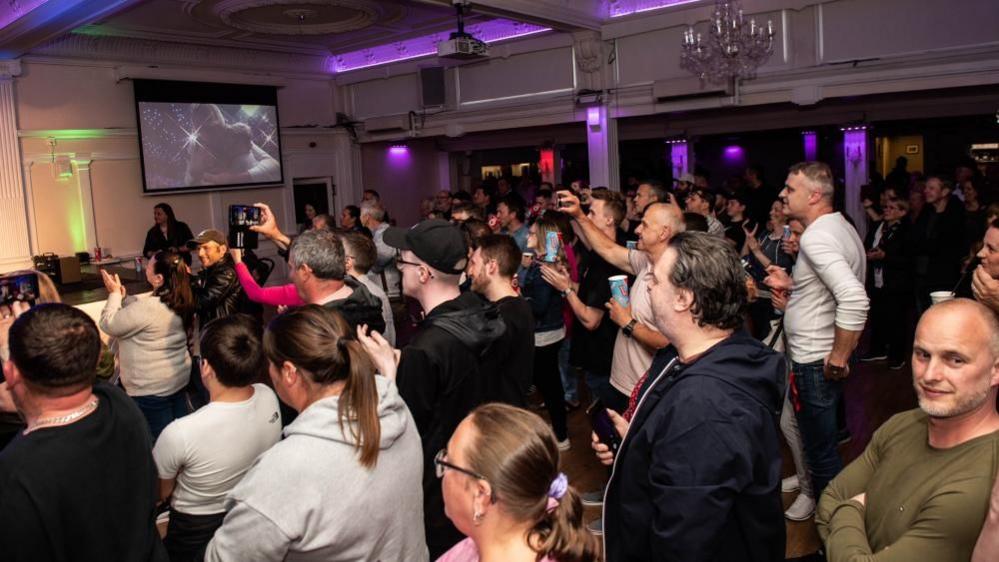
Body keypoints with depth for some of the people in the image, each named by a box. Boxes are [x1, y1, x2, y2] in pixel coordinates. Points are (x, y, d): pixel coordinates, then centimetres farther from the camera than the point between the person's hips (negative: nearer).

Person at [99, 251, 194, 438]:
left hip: (152, 387, -8)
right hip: (179, 377, 8)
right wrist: (123, 298, 6)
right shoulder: (181, 300, -3)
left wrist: (115, 294, -6)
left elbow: (108, 325, -16)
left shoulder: (147, 308, -29)